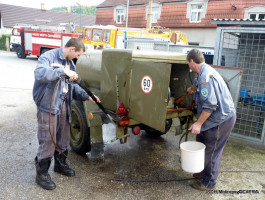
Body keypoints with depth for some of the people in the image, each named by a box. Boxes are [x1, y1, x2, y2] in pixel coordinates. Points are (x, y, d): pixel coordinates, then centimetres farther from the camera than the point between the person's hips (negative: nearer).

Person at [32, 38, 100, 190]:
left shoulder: (70, 63, 13)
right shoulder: (49, 56, -12)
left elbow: (73, 86, 13)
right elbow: (39, 74, -30)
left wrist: (87, 96, -1)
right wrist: (63, 71, -32)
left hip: (64, 106, 8)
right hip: (48, 106, -7)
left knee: (63, 139, 18)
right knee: (47, 141, 0)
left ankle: (60, 164, 40)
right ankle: (42, 173, 18)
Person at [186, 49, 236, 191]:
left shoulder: (206, 75, -24)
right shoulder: (204, 71, 9)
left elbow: (210, 104, -29)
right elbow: (198, 82, 36)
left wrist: (198, 123, -23)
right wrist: (192, 89, 55)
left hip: (221, 119, -10)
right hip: (219, 116, 10)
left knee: (212, 151, 2)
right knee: (201, 144, 19)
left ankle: (209, 183, 20)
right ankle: (204, 172, 37)